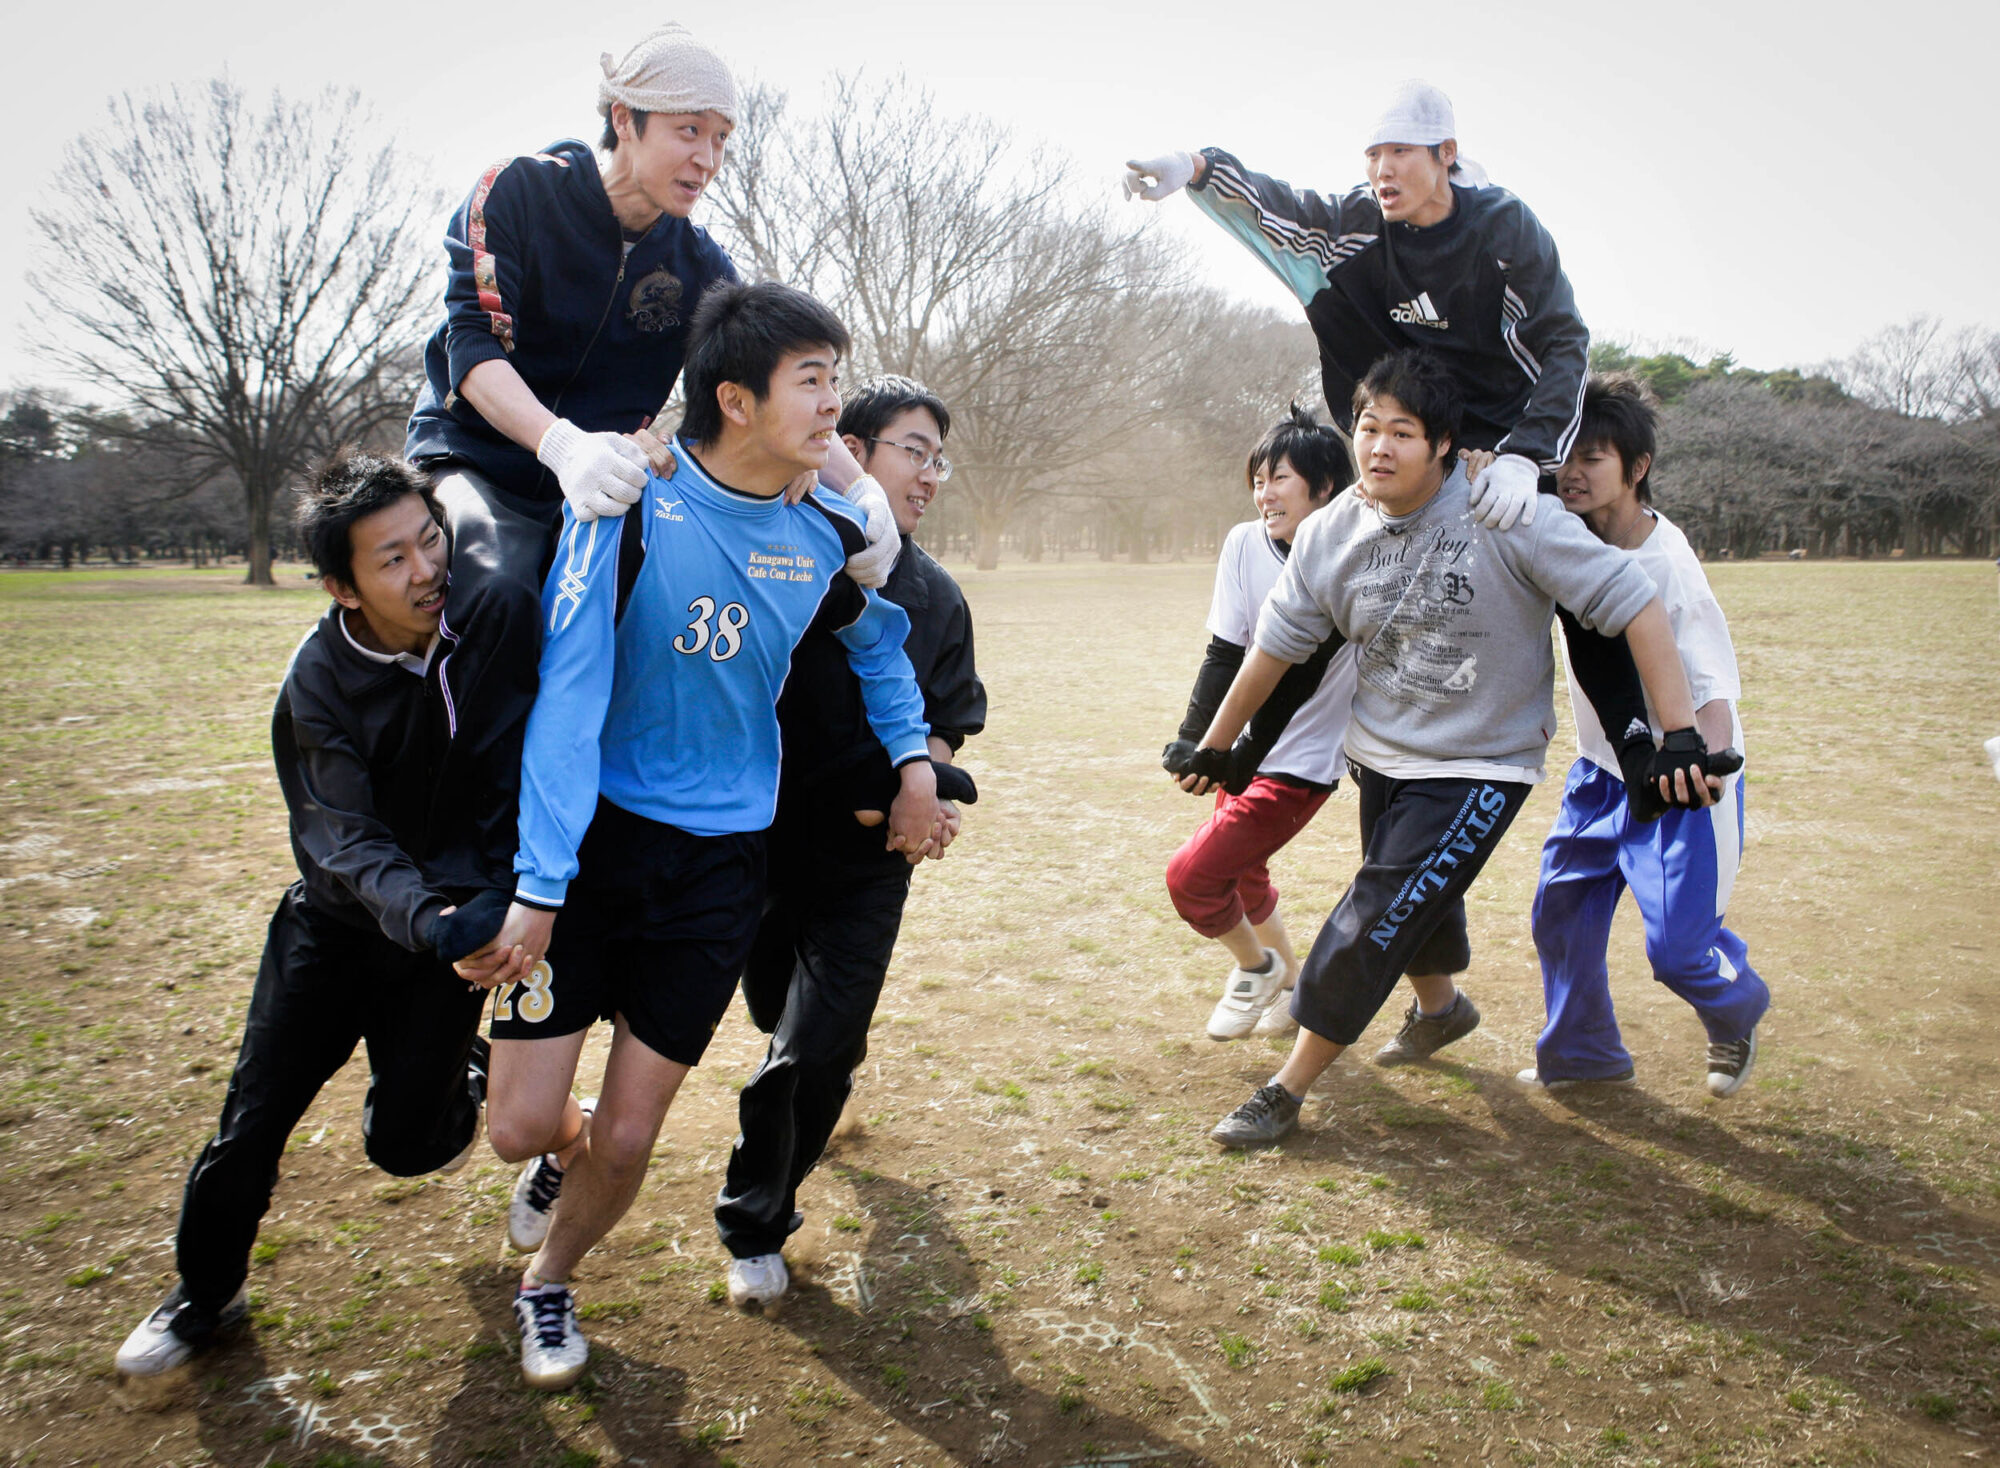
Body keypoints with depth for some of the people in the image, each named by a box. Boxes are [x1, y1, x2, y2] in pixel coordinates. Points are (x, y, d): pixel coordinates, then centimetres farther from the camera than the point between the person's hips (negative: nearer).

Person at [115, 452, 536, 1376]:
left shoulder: (494, 612, -18)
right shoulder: (319, 683, -20)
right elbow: (346, 841, -27)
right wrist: (426, 915, -47)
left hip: (456, 914, 0)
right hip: (338, 921, 0)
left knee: (404, 1143, -1)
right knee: (252, 1122, 6)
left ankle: (464, 1074, 34)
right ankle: (204, 1293, 33)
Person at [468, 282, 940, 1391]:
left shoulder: (828, 536, -2)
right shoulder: (631, 504, -17)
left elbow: (878, 643, 20)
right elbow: (568, 692, -19)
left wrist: (916, 761, 9)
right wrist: (539, 886, -22)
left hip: (719, 861, 3)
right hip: (593, 840, -3)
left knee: (627, 1137, 6)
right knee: (521, 1125, -1)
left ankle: (547, 1280, 37)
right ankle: (565, 1148, 38)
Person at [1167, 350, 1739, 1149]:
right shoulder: (1330, 535, -7)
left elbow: (1632, 601, -21)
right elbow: (1276, 644, 5)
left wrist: (1681, 734, -25)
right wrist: (1216, 745, 13)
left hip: (1480, 767, -5)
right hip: (1379, 756, 5)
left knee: (1371, 930, -8)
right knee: (1419, 904, 23)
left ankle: (1288, 1090, 8)